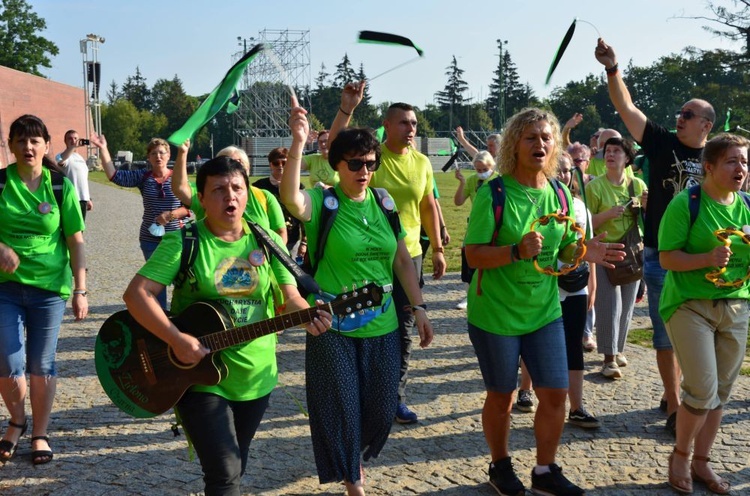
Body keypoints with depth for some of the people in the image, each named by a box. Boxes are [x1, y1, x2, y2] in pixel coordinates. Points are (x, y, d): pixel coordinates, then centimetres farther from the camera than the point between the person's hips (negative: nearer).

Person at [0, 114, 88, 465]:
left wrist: (80, 290, -4)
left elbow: (76, 242, 0)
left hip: (49, 288, -1)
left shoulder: (61, 187, -2)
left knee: (41, 365, 8)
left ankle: (39, 434, 24)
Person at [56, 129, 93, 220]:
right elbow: (60, 160, -34)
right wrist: (73, 146, -44)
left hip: (82, 199, 8)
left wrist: (88, 199, 22)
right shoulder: (64, 156, -7)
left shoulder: (81, 158, 19)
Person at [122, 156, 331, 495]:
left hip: (255, 377, 4)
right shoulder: (183, 243, -10)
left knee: (234, 469, 19)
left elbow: (290, 296, -1)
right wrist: (176, 340, -27)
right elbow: (136, 294, -17)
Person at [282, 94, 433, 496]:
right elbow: (291, 198, -34)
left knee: (381, 411, 14)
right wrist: (297, 144, -46)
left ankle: (354, 455, 45)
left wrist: (418, 308, 7)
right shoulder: (322, 201, -11)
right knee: (341, 410, 6)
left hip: (383, 327, 4)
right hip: (333, 329, -4)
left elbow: (402, 259, 10)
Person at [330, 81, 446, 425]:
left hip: (409, 255, 4)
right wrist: (346, 108, -37)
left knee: (403, 331, 10)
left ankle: (397, 397, 23)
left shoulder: (421, 162, 4)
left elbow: (429, 206, 12)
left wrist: (437, 249, 11)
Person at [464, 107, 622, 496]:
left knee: (555, 393, 4)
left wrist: (582, 252, -14)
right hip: (496, 314, -4)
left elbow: (564, 250, 9)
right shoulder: (493, 193, -14)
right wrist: (517, 251, -32)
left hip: (544, 311, 4)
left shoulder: (560, 195, 2)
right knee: (501, 395, 10)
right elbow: (474, 255, -16)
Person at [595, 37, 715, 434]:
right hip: (661, 255, -3)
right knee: (667, 331, 0)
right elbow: (627, 109, -13)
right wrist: (612, 69, -26)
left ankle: (675, 392, 28)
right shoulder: (662, 143, -3)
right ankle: (674, 406, 6)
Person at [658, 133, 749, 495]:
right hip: (690, 304, -6)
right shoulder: (686, 203, -11)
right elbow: (667, 258, -14)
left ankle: (701, 462, 26)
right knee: (702, 392, -10)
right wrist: (708, 258, -27)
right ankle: (680, 455, 15)